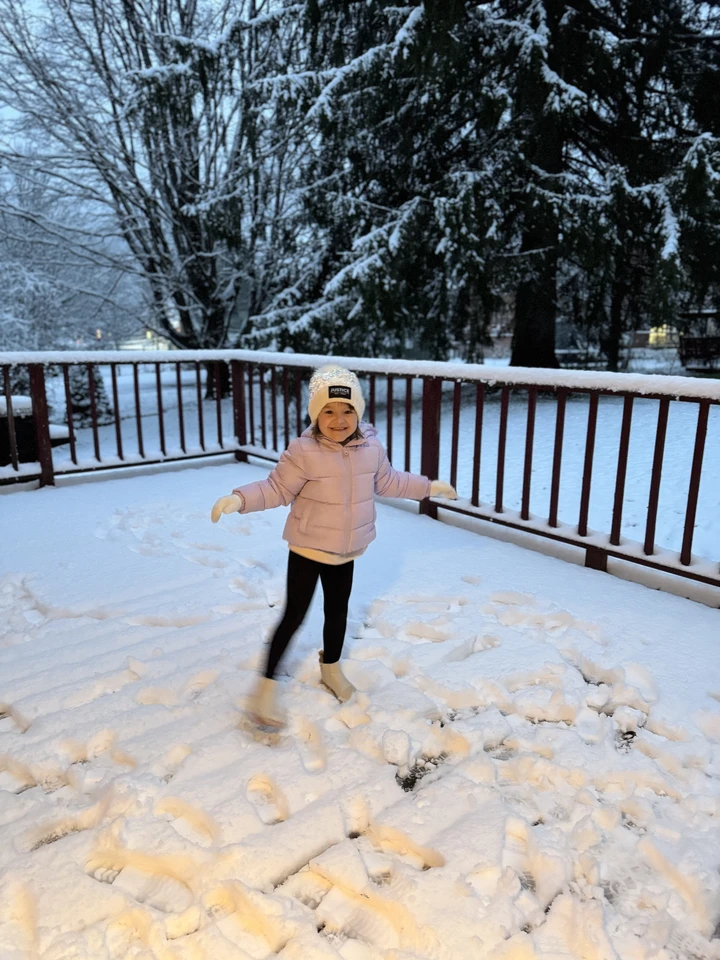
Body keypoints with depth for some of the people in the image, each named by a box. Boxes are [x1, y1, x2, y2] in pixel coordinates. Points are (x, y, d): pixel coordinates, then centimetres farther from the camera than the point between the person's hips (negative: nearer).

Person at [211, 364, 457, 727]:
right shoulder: (303, 452, -20)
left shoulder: (371, 448, -4)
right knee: (294, 615, -2)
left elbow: (387, 481, 13)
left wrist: (428, 486, 21)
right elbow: (276, 489, -16)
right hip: (308, 549, -5)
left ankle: (331, 668, 45)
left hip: (346, 551, 5)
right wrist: (239, 499, -31)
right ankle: (266, 686, 12)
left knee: (338, 611, 20)